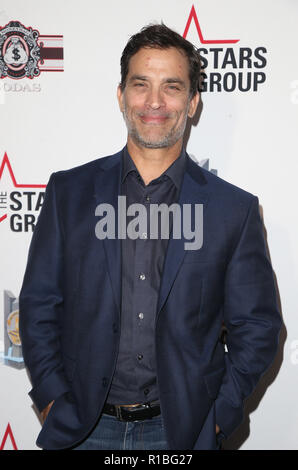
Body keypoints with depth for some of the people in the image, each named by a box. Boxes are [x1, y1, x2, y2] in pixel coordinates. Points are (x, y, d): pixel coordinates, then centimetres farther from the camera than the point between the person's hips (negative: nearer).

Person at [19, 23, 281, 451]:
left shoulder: (235, 210, -4)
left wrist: (217, 415, -6)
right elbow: (39, 306, 2)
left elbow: (256, 327, 0)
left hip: (181, 431, 0)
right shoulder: (69, 192, -1)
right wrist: (54, 401, -4)